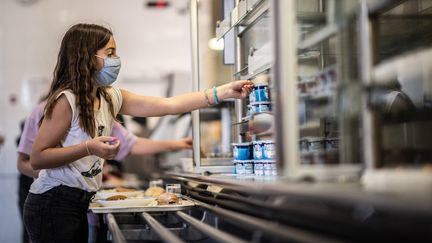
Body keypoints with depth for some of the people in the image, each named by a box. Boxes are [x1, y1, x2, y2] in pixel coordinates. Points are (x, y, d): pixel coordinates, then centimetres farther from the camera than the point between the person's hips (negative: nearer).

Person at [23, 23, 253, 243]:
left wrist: (224, 91, -2)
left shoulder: (110, 97, 5)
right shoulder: (66, 99, -16)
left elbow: (169, 105, 2)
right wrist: (89, 148, -28)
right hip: (54, 204, -8)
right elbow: (37, 158, -17)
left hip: (79, 204, 8)